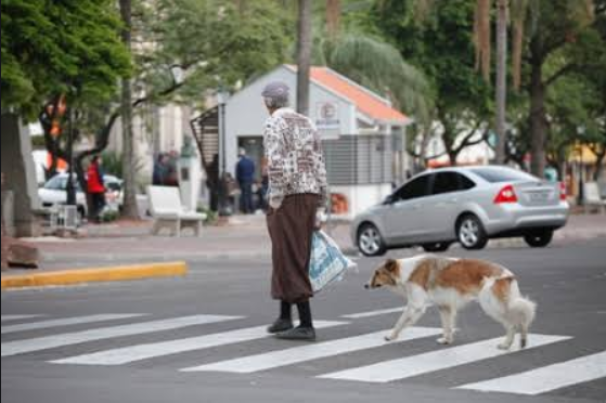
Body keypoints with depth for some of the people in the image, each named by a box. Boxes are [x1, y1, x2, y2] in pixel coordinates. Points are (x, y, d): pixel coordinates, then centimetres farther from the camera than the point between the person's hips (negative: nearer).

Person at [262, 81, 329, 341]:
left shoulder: (274, 124, -9)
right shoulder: (306, 123, 15)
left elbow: (276, 165, -22)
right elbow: (319, 166, 14)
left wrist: (275, 200, -13)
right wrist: (318, 207, 17)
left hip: (288, 197, -8)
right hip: (310, 195, 8)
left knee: (291, 261, -6)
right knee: (295, 258, 17)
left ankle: (306, 325, -9)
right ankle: (285, 318, 24)